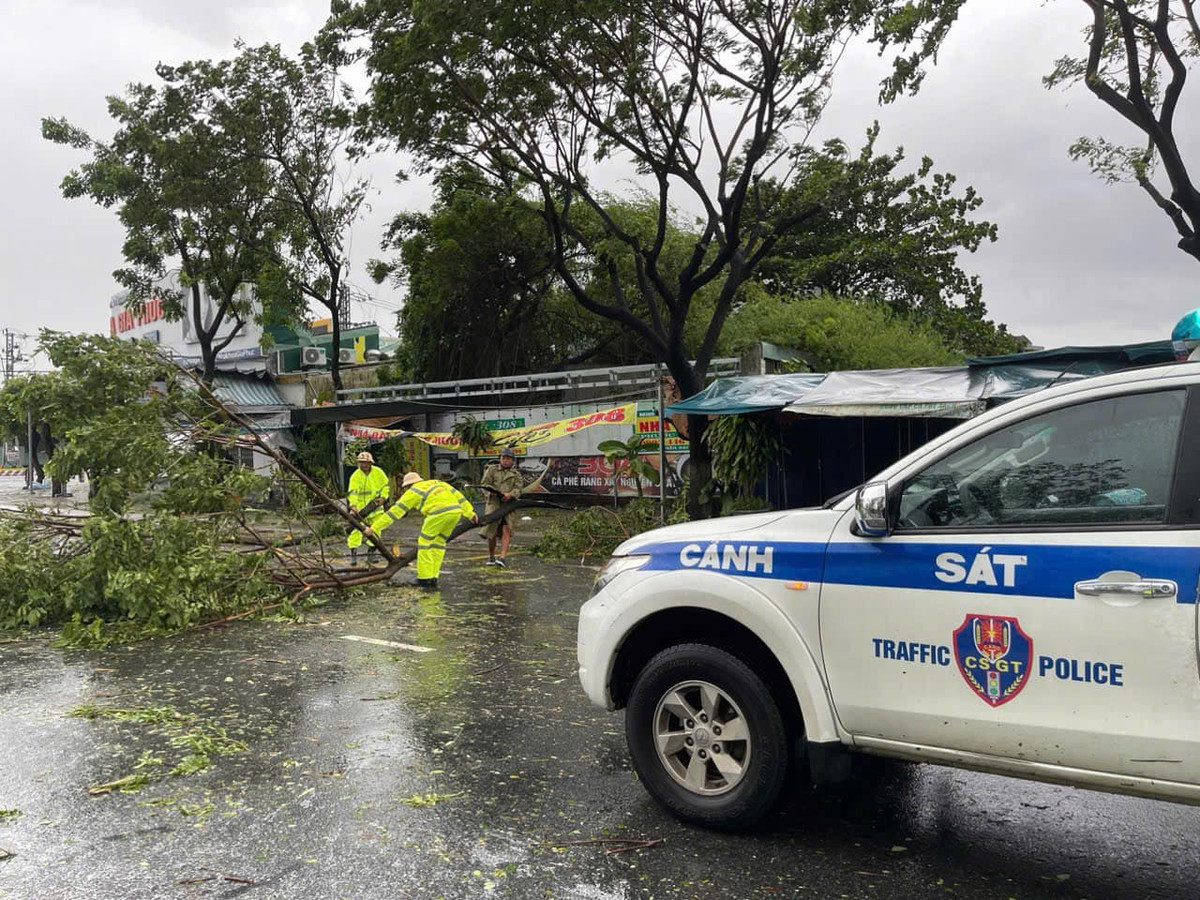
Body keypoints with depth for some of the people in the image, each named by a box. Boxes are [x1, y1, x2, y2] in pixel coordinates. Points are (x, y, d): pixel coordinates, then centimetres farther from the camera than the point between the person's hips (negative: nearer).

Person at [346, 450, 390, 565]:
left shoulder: (378, 473, -2)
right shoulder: (355, 476, -9)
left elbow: (385, 486, 9)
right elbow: (352, 492, -16)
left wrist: (383, 497, -7)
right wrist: (353, 504, -32)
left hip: (375, 506, 3)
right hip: (360, 507, -3)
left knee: (375, 529, 5)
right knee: (357, 529, -11)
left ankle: (370, 554, 18)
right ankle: (353, 555, -7)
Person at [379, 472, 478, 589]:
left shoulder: (413, 491, 14)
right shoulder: (436, 482, 31)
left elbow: (396, 510, 12)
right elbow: (456, 495, 27)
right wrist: (470, 513, 30)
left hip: (439, 513, -7)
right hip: (456, 511, 7)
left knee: (424, 542, 9)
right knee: (439, 543, 19)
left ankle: (424, 578, 9)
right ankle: (433, 578, 18)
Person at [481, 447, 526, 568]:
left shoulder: (516, 474, 13)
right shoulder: (492, 469, 11)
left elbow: (518, 489, -1)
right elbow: (484, 484, 2)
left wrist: (510, 494, -22)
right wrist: (491, 491, -20)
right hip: (494, 503, 0)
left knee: (506, 530, -14)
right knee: (491, 531, -2)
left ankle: (502, 558, -20)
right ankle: (491, 557, 18)